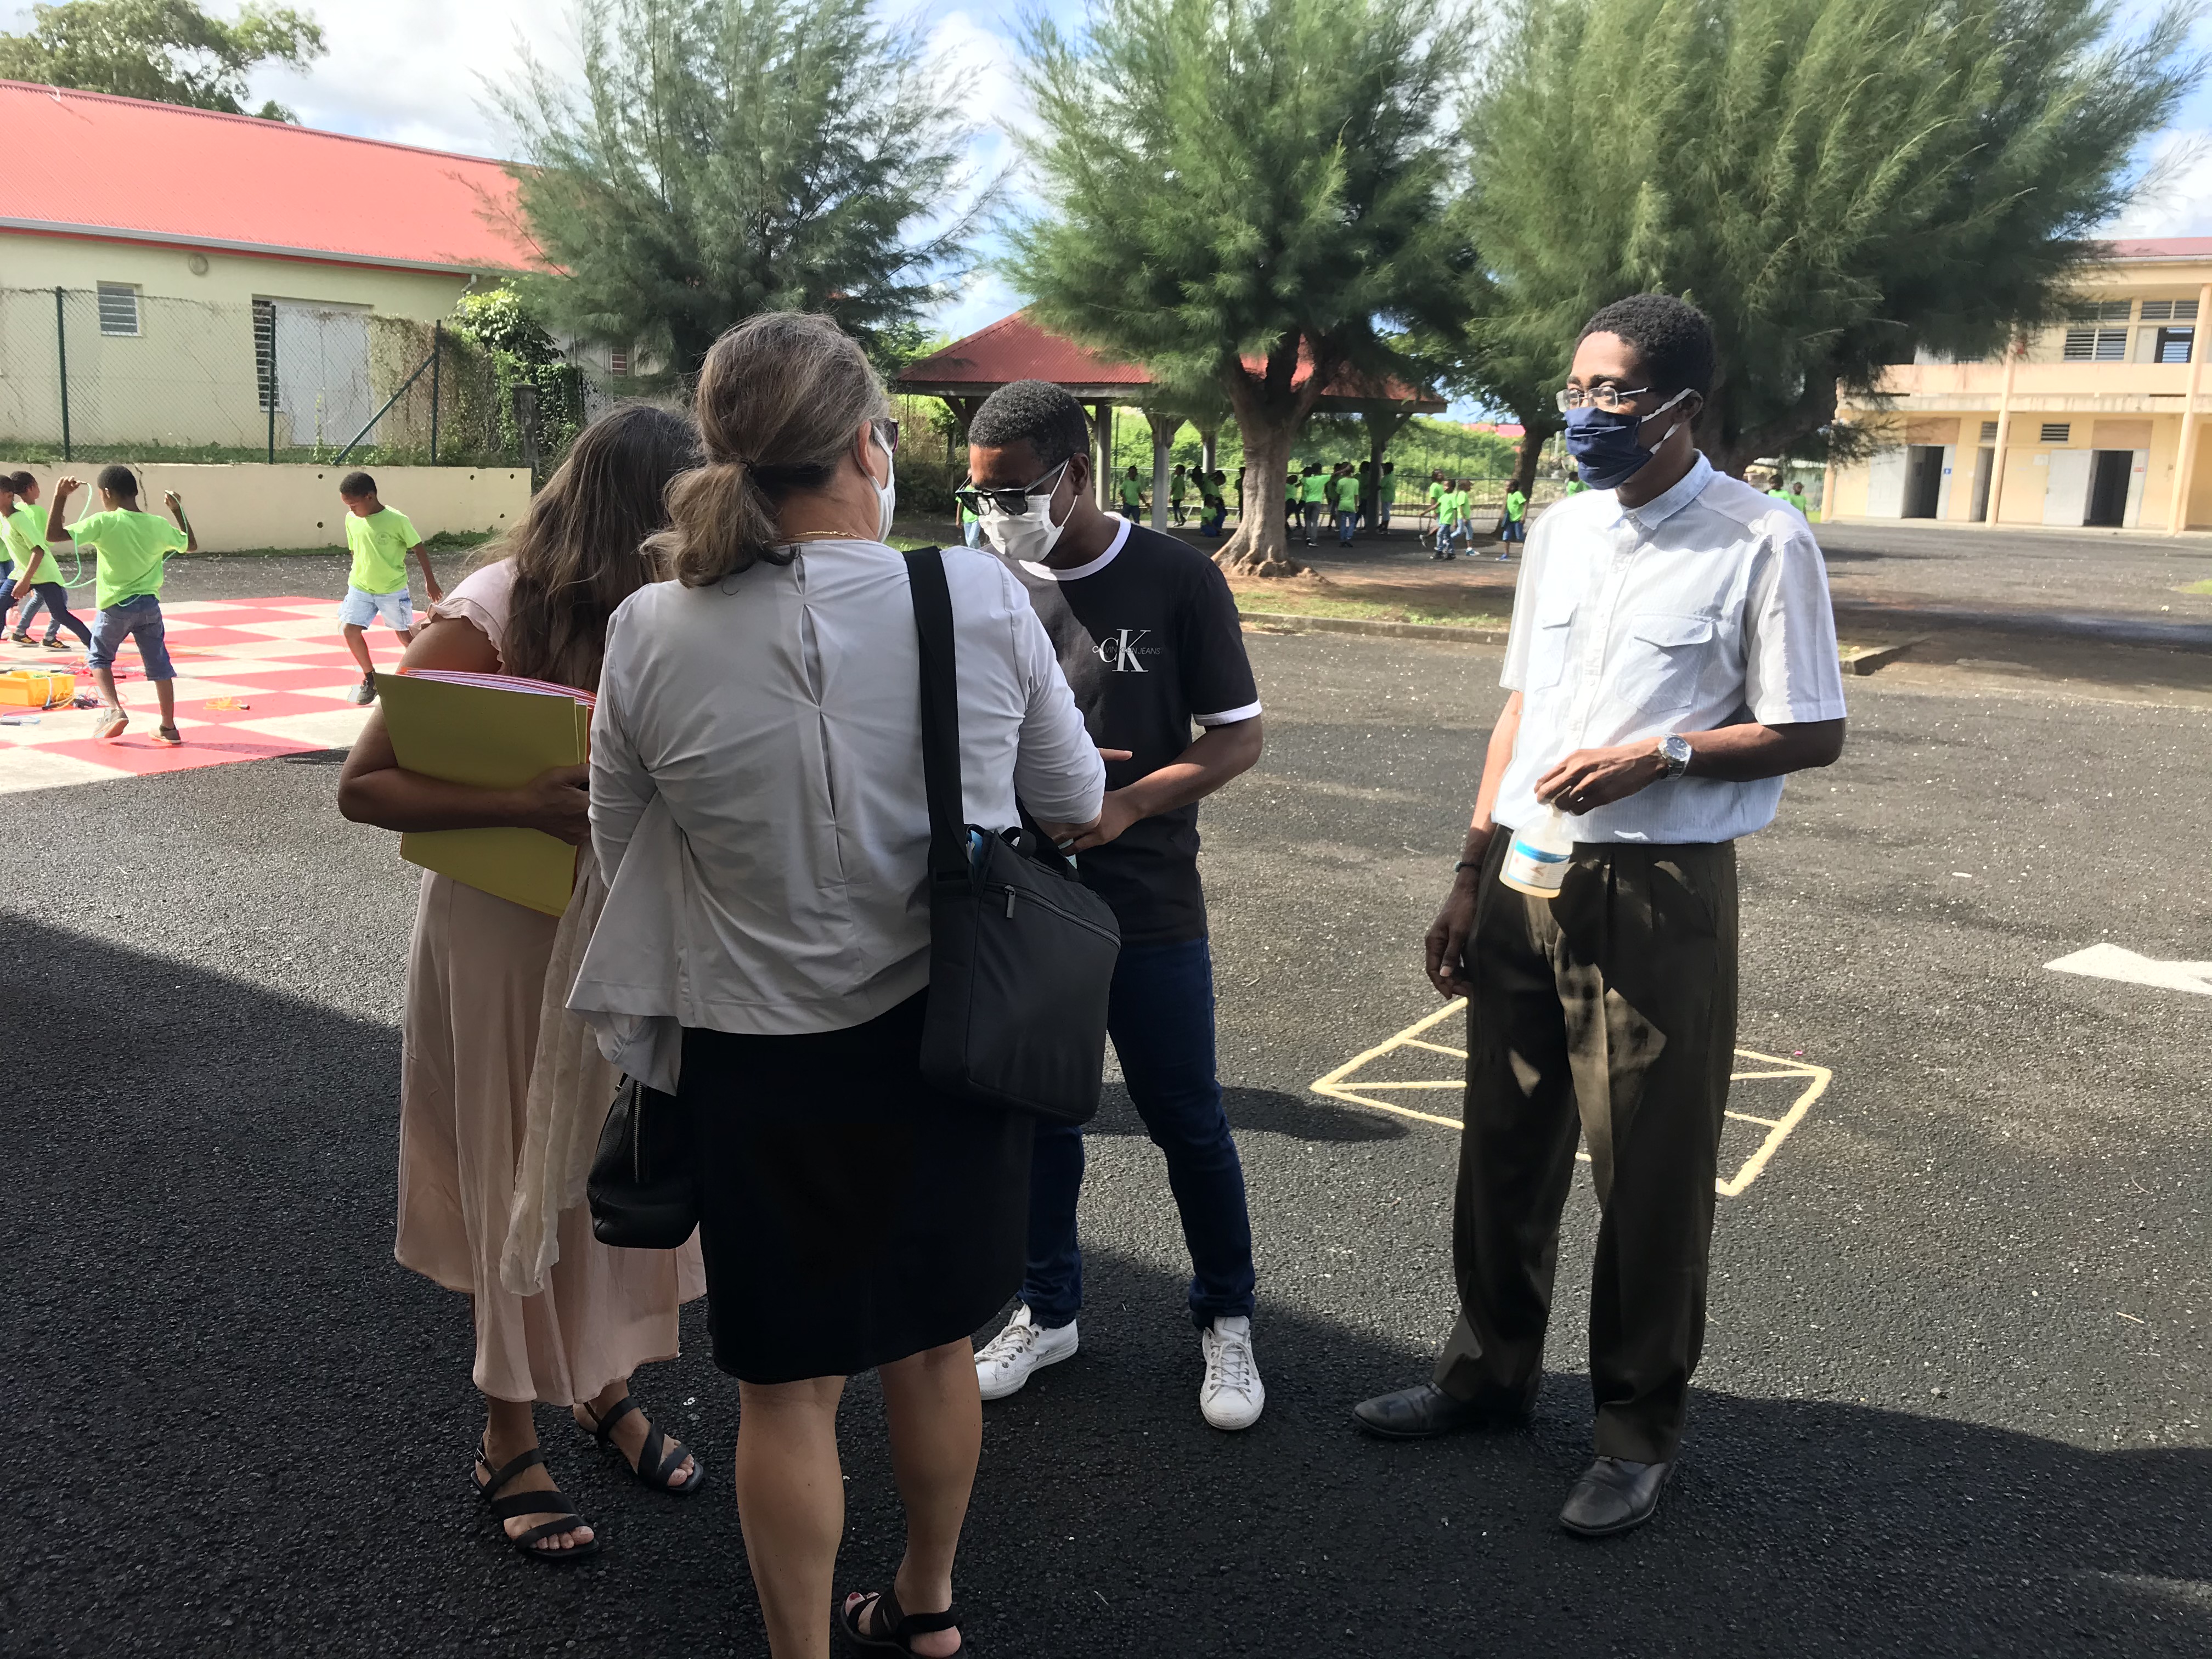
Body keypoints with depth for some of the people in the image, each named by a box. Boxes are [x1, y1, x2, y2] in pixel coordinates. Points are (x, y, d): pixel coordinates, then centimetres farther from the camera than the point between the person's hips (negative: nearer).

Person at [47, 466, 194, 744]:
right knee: (159, 664, 9)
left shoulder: (103, 523, -13)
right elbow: (191, 545, 16)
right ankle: (169, 728, 11)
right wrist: (178, 512, 22)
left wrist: (60, 498, -7)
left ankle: (114, 710, 0)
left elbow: (53, 535, -14)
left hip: (116, 607, -3)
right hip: (150, 605, 3)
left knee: (98, 656, 19)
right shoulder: (158, 525, -2)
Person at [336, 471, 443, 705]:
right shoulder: (352, 520, -2)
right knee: (349, 629, -9)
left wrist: (430, 581, -5)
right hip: (360, 588, 4)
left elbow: (419, 549, -8)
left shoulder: (397, 520, -17)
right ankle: (370, 678, 8)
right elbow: (355, 551, 12)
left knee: (404, 635, 7)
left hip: (393, 590, -4)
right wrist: (356, 578, 17)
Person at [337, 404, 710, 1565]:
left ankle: (604, 1385, 38)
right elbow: (363, 785, -20)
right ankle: (508, 1440, 29)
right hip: (509, 935, -5)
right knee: (520, 1182, 9)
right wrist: (530, 806, -33)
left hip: (628, 929, 5)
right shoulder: (489, 618, -19)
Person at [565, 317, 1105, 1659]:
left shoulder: (652, 636, -14)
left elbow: (620, 845, 1)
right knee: (934, 1341, 23)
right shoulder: (983, 598, -13)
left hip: (767, 1057, -2)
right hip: (955, 1033, 2)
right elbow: (1077, 808, 0)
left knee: (789, 1386, 14)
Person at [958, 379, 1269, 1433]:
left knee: (1187, 1121, 8)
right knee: (1037, 1112, 15)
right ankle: (1047, 1311, 35)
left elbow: (1240, 736, -5)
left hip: (1147, 903, -3)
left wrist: (1125, 804, -19)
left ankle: (1226, 1319, 28)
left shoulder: (1176, 580, -7)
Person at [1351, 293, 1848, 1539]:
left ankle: (1641, 1429, 27)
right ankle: (1491, 1369, 37)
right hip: (1525, 882, 6)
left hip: (1657, 895, -5)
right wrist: (1474, 874, 12)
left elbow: (1812, 734, -7)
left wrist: (1656, 755, -20)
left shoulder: (1760, 544, -9)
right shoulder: (1562, 532, 9)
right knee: (1506, 1149, 16)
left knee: (1652, 1176, 7)